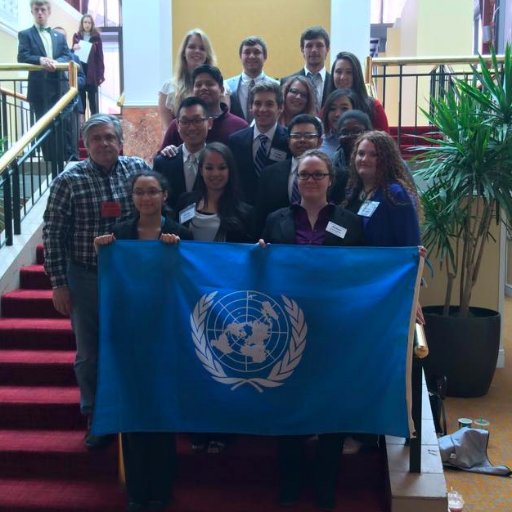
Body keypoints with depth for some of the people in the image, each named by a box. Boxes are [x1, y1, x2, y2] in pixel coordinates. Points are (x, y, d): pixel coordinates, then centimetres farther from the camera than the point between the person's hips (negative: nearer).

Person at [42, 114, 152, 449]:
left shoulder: (139, 169, -2)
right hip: (85, 278, -1)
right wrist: (58, 283, -7)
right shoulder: (69, 180, -7)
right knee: (89, 352, 10)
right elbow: (53, 234, -5)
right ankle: (96, 417, 30)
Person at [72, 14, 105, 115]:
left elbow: (100, 56, -2)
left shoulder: (96, 37, 1)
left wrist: (101, 74, -8)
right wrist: (74, 49, -13)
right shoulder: (76, 36, 7)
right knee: (81, 98, 5)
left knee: (92, 98, 1)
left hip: (92, 72, -2)